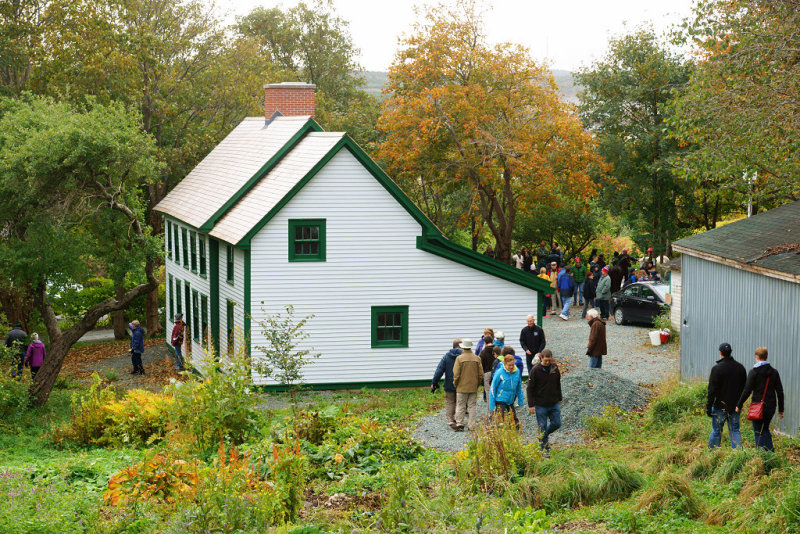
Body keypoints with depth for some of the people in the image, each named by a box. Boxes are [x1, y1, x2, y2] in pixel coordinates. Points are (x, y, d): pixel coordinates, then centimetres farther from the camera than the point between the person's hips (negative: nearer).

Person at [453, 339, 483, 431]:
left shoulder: (459, 358, -10)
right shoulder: (477, 358, 0)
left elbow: (456, 374, -10)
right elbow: (481, 374, 3)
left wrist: (455, 384, 5)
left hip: (462, 387, -3)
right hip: (473, 387, 3)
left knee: (460, 406, 5)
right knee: (472, 406, 8)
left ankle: (459, 424, 2)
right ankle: (472, 426, 7)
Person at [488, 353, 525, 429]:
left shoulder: (517, 372, -2)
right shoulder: (500, 373, -15)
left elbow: (519, 388, 13)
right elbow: (493, 389, -8)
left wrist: (520, 401, 17)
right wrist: (492, 406, -8)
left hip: (510, 401, 5)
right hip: (500, 401, -5)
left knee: (515, 424, 5)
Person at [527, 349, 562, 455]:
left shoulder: (555, 368, 2)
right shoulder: (536, 370, -12)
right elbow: (530, 388, -9)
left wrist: (559, 399, 18)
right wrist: (531, 405, -12)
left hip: (554, 404, 4)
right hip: (541, 405, -4)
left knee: (557, 423, 4)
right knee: (542, 428, 2)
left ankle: (545, 434, 33)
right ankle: (544, 450, 13)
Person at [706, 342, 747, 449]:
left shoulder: (717, 368, -13)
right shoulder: (740, 367, 4)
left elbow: (712, 390, -13)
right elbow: (744, 388, 13)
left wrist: (708, 407, -8)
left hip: (720, 407, -4)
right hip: (735, 407, 4)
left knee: (716, 431, 6)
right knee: (735, 430, 9)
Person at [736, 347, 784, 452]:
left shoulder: (754, 372, -10)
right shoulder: (774, 372, 5)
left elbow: (747, 390, -11)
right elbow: (780, 392, 7)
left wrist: (739, 405, -1)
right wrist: (781, 410, 14)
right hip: (771, 407, 5)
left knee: (758, 433, 4)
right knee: (765, 429, 20)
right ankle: (771, 451, 12)